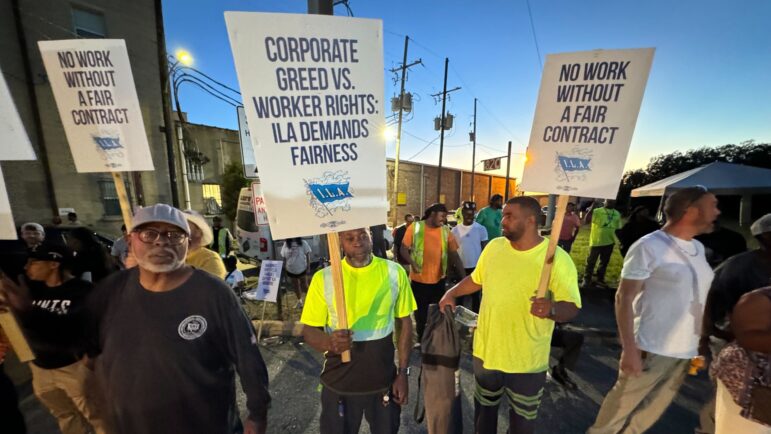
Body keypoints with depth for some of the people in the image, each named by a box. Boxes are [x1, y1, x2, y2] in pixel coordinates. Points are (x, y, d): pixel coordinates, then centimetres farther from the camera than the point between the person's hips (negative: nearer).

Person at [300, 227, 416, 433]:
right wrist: (329, 342, -29)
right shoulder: (323, 278, -13)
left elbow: (405, 323, -1)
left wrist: (403, 373, -1)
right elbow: (309, 330, -7)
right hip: (338, 383, -1)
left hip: (384, 381, 1)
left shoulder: (394, 272, -10)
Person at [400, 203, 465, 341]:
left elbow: (454, 255, -1)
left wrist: (463, 277, -8)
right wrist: (412, 263, -23)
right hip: (418, 280, -2)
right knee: (420, 313, 14)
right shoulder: (415, 227, -8)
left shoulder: (446, 231, 0)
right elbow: (404, 249, -6)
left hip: (438, 280, 2)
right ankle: (422, 340, 38)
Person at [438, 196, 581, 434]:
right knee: (484, 407, 26)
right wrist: (452, 293, 4)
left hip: (527, 361, -3)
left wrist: (552, 309, -37)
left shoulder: (557, 258, -18)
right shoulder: (494, 247, -5)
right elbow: (477, 279, 10)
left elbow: (572, 306, -16)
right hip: (486, 350, 4)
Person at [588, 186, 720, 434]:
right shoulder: (649, 248, -16)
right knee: (622, 405, 8)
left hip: (686, 351, 7)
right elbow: (624, 298, -17)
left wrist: (702, 346, 14)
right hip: (652, 349, -7)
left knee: (652, 410, 19)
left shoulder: (698, 248, 7)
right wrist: (629, 348, -21)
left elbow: (700, 298, 16)